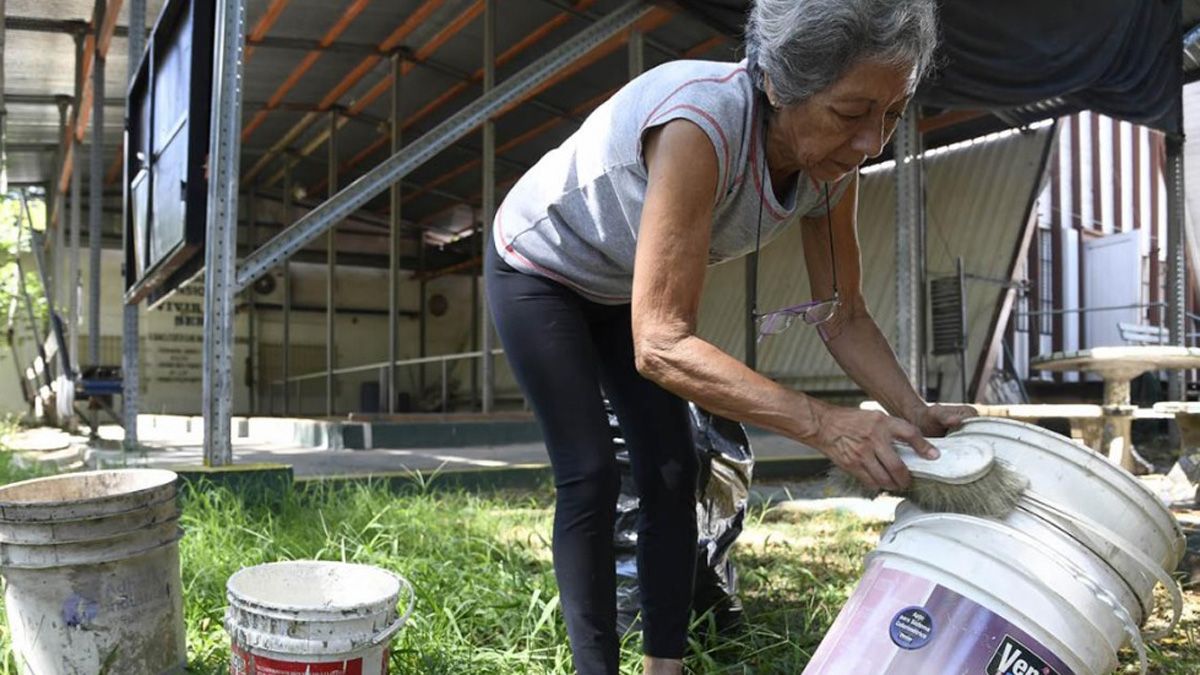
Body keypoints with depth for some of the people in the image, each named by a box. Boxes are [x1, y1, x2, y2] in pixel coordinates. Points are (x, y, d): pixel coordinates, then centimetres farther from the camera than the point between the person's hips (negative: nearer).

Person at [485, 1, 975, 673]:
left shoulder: (832, 161, -20)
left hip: (620, 286, 6)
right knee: (590, 477, -10)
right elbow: (660, 345, -44)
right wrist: (822, 423, -48)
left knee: (672, 472, 0)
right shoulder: (702, 126, -42)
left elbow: (844, 316, -10)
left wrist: (915, 413, -25)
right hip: (537, 268, -6)